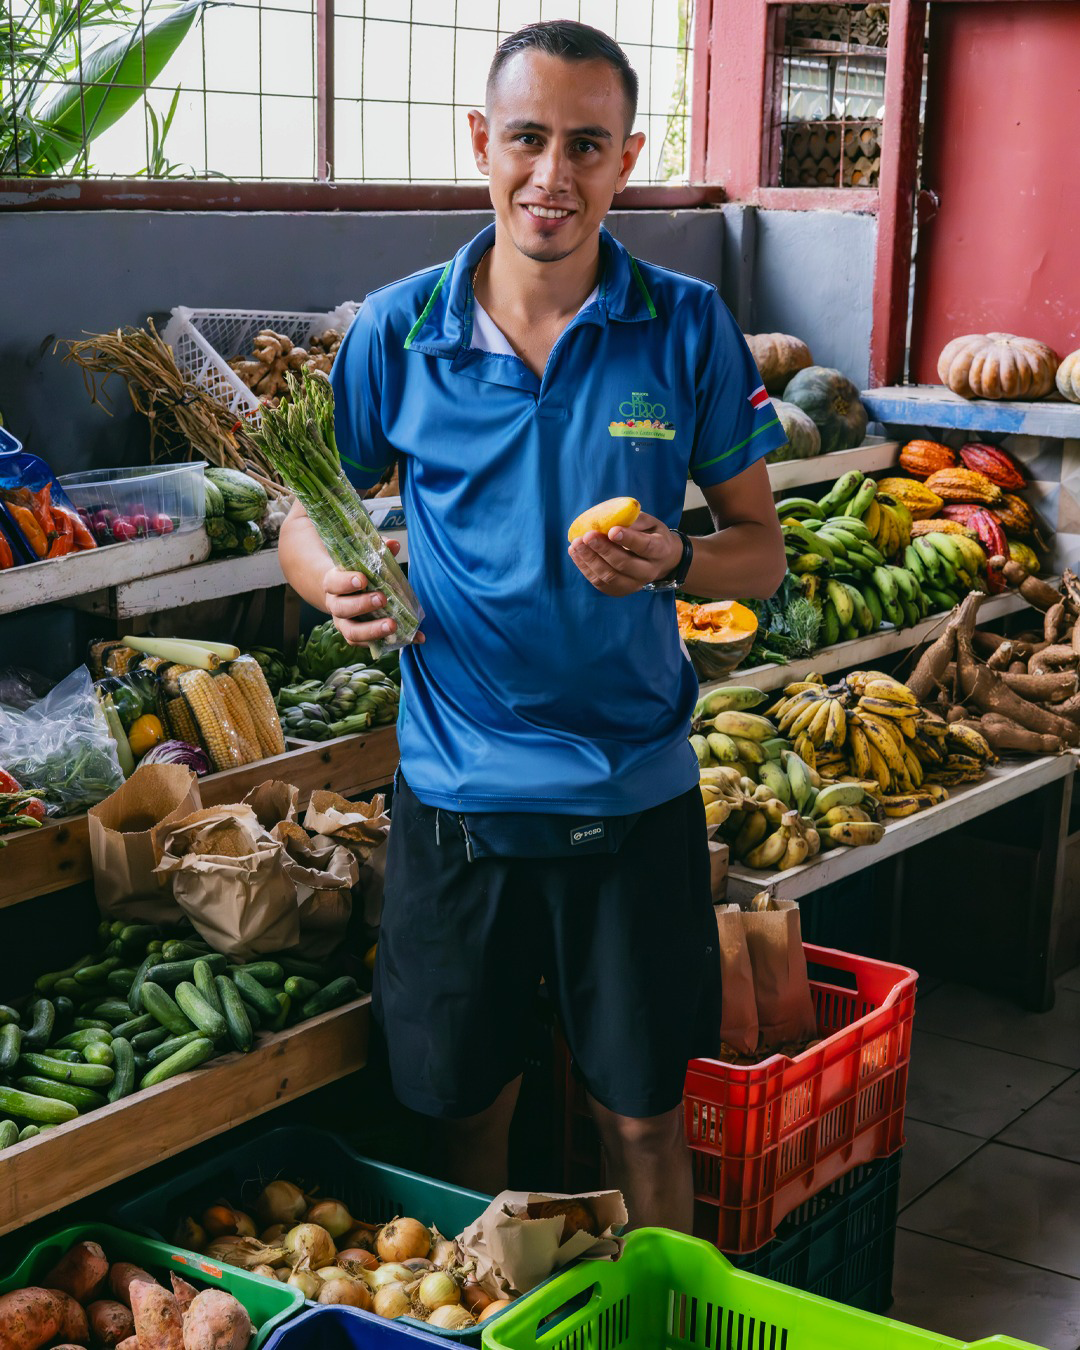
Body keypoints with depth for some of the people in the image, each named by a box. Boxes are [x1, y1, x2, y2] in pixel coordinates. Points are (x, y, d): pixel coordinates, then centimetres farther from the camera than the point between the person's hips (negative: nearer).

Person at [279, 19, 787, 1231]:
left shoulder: (686, 329, -3)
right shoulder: (398, 331, -2)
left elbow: (761, 550, 2)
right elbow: (307, 518, 7)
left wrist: (673, 562, -21)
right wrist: (333, 580, -16)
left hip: (633, 789, 0)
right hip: (456, 791, 1)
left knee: (642, 1116, 10)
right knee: (465, 1105, 14)